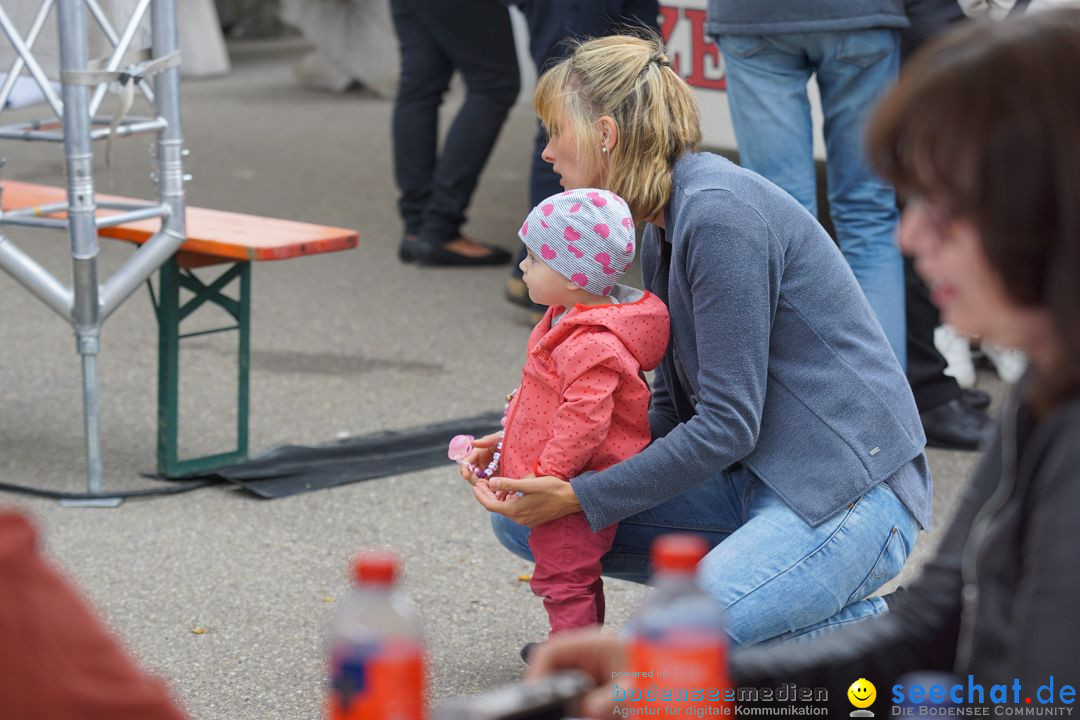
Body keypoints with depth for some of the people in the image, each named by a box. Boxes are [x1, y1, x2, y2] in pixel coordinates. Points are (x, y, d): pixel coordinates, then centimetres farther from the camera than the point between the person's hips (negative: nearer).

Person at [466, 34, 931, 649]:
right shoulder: (665, 227, 12)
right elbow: (673, 412, 15)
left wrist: (582, 496, -16)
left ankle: (866, 630, -4)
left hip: (850, 489, -9)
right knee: (524, 518, -1)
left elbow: (727, 425, -20)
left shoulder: (721, 213, -19)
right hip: (754, 480, 9)